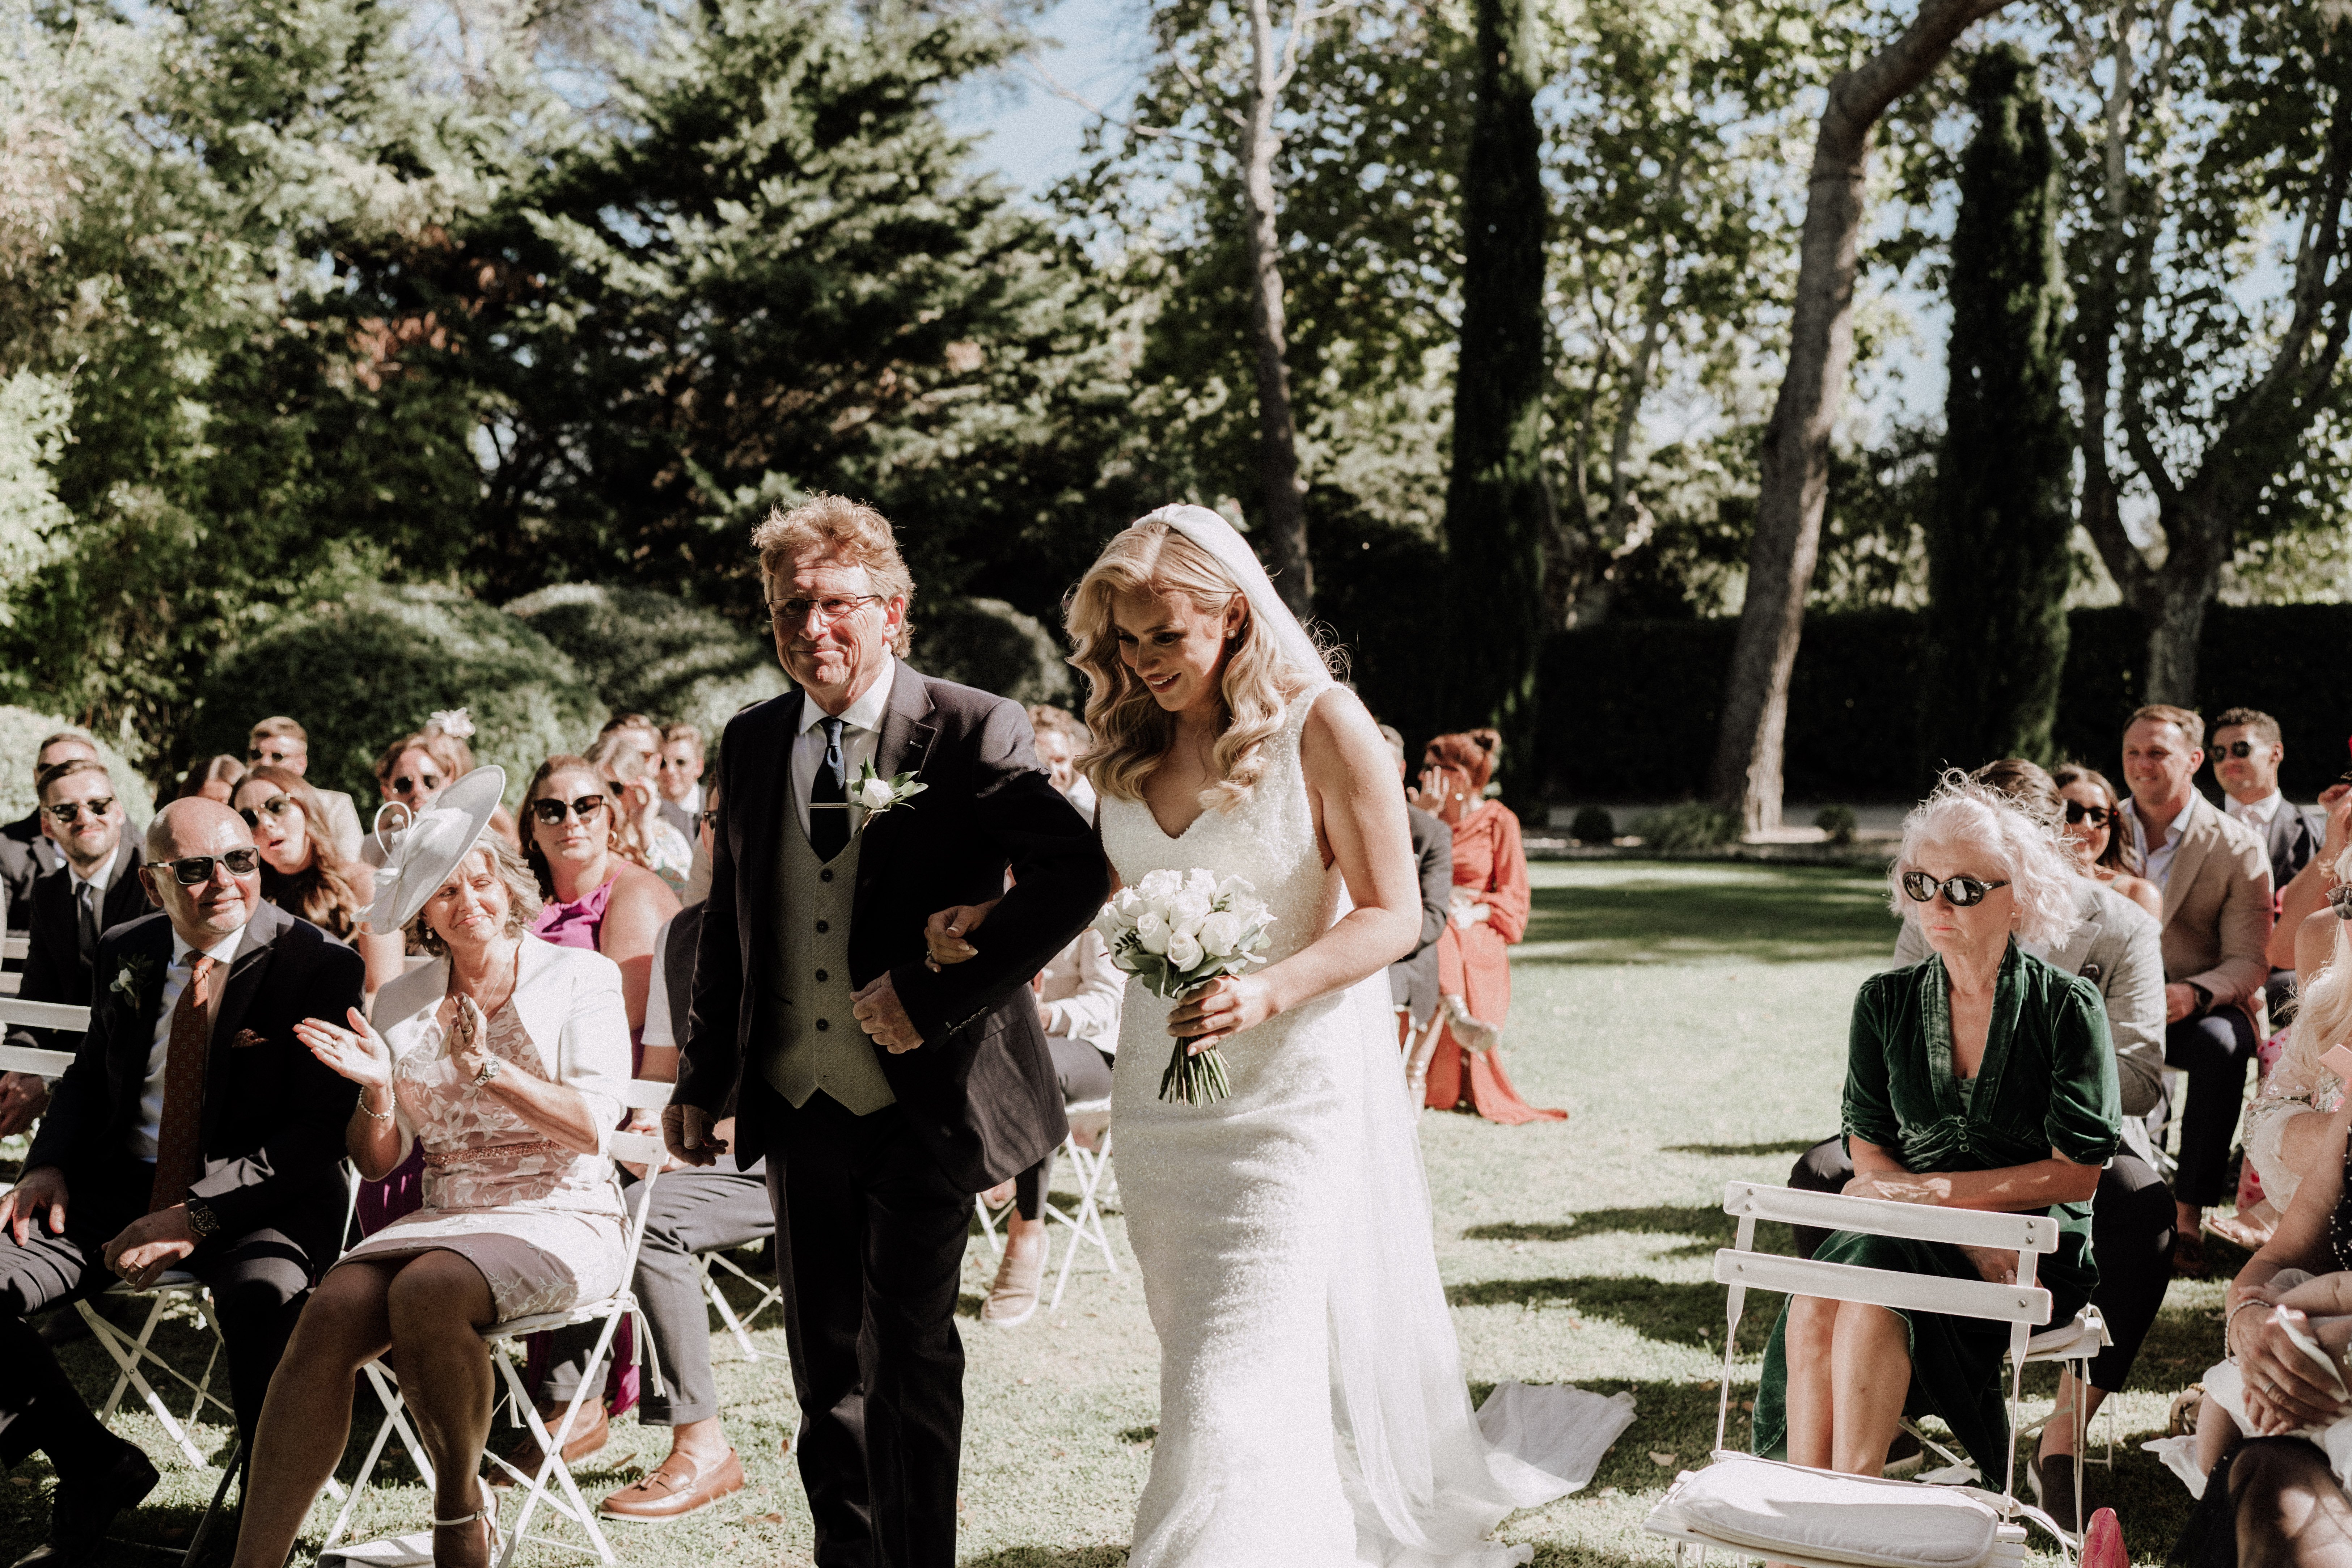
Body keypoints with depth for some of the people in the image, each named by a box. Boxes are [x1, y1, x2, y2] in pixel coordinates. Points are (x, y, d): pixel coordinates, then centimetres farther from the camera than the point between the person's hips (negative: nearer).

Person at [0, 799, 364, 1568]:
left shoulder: (318, 965, -9)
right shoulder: (123, 954, 9)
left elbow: (321, 1129, -14)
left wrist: (197, 1215, -23)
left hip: (258, 1197, -6)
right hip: (121, 1184, 6)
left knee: (267, 1298, -38)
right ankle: (97, 1470, 9)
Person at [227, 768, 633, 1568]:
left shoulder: (581, 977, 4)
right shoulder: (400, 1001, 14)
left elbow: (593, 1125, -6)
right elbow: (378, 1162, 12)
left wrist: (486, 1067, -14)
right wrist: (378, 1090, -8)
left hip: (560, 1217, -3)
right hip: (444, 1214, 4)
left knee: (427, 1290, -34)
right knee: (333, 1313, -27)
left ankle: (462, 1504, -11)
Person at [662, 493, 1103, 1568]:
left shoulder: (971, 732, -9)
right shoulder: (750, 742, 8)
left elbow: (1073, 873, -17)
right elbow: (726, 923, 15)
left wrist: (941, 995, -21)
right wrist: (702, 1082, 13)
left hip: (921, 1104, -5)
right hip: (797, 1107, 5)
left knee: (907, 1356, -2)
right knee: (825, 1363, 14)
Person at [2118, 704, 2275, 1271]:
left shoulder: (2239, 848, -3)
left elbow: (2249, 961, -6)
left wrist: (2193, 993, -27)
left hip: (2205, 1004, -2)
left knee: (2220, 1044, -37)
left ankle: (2188, 1217, -28)